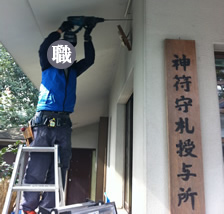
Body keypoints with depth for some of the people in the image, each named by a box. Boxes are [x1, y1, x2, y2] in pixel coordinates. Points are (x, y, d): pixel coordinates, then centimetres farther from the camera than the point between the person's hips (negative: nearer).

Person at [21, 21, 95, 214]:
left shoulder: (73, 70, 24)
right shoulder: (48, 67, 13)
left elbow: (90, 60, 20)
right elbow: (43, 49, -3)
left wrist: (87, 38, 15)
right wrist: (61, 31, 3)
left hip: (64, 124, 4)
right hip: (45, 121, -4)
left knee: (59, 169, -1)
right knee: (37, 167, -7)